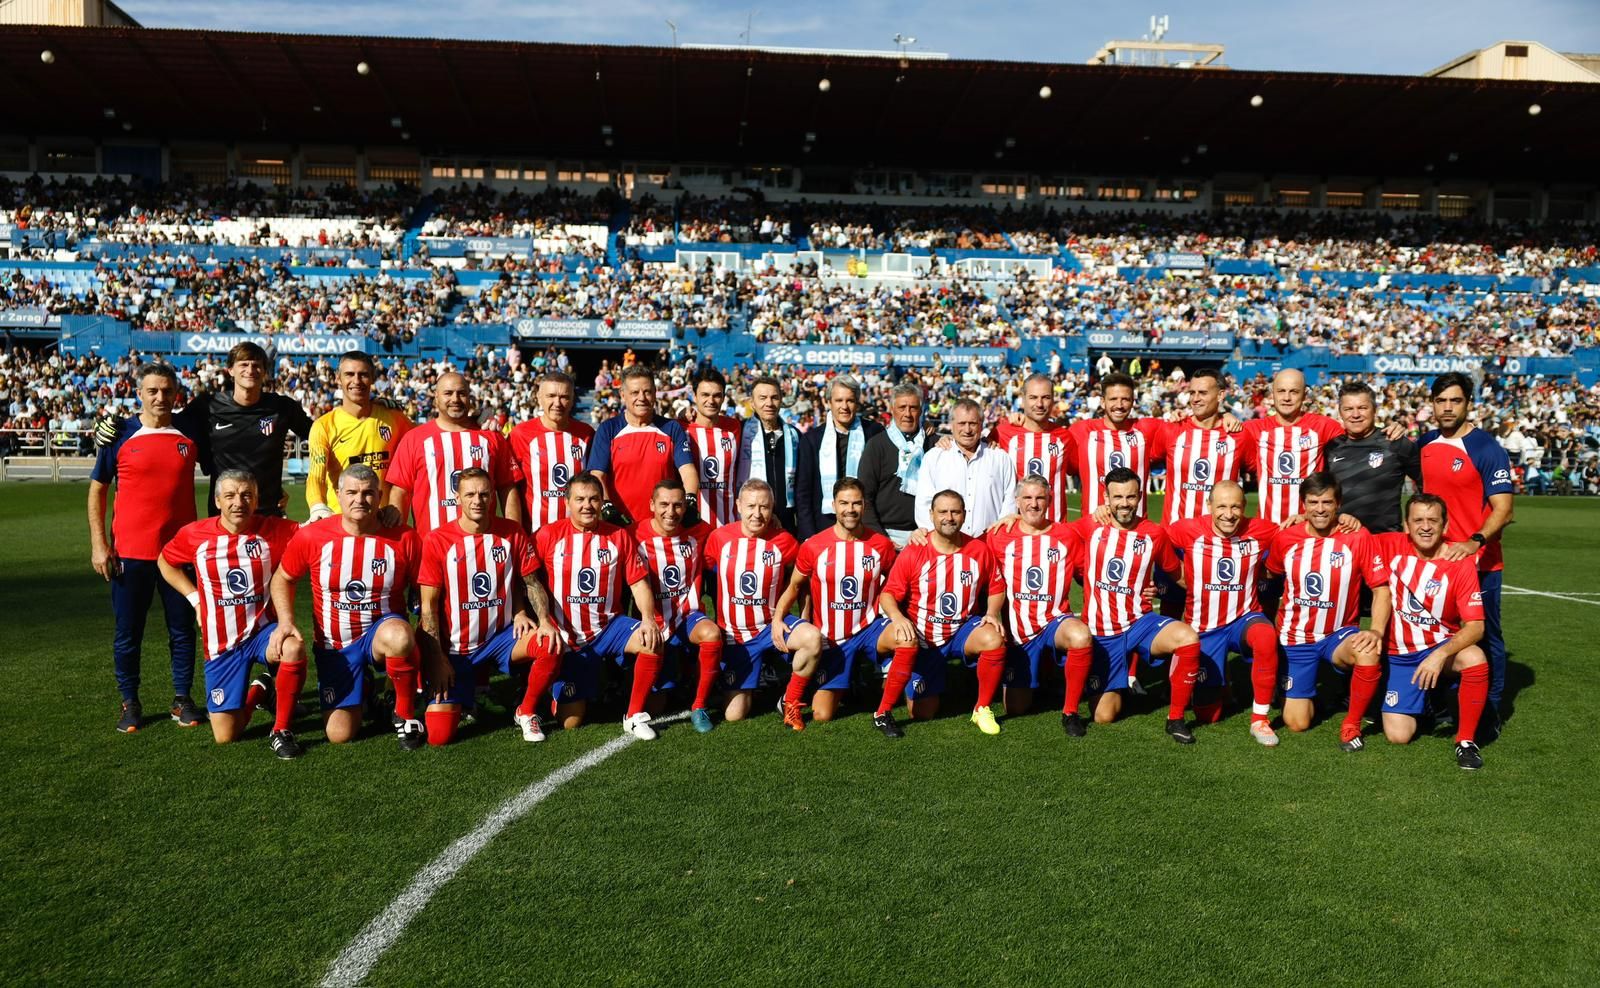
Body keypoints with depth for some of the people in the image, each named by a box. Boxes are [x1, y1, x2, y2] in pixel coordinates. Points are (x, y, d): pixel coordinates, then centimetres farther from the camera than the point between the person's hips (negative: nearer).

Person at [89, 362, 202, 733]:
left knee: (182, 628, 8)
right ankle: (130, 703, 21)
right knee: (128, 632, 7)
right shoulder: (120, 435, -2)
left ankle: (182, 699, 21)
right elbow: (97, 490, 3)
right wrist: (98, 544, -4)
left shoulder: (189, 433, 2)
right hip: (130, 552, -1)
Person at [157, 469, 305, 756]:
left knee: (293, 649, -40)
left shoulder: (275, 530, -10)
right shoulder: (194, 534, -4)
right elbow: (165, 562, 15)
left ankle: (281, 732, -16)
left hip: (263, 630, -2)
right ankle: (257, 691, 36)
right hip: (222, 643, 2)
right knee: (225, 736, 0)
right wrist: (195, 598, 6)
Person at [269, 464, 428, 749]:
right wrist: (285, 621, -10)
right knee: (339, 734, -4)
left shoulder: (403, 538, -12)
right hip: (334, 646, 2)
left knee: (399, 637, -41)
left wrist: (431, 648, -11)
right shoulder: (312, 536, -9)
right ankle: (361, 689, 32)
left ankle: (406, 715, -15)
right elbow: (283, 579, 8)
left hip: (382, 631, -2)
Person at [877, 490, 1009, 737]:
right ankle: (883, 713, 24)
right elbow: (888, 594, -12)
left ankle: (982, 708, -11)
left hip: (963, 630, 2)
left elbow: (996, 588, 7)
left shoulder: (979, 550, -6)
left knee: (995, 639, -31)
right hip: (922, 639, -2)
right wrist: (898, 617, -32)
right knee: (922, 713, -9)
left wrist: (992, 613, -12)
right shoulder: (912, 553, -13)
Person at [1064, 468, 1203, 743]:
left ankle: (1176, 719, -12)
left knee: (1188, 638, -31)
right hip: (1101, 632, -1)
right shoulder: (1087, 527, -3)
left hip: (1139, 623, 1)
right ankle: (1070, 711, 34)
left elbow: (1175, 571, 15)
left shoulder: (1154, 534, -1)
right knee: (1104, 716, -4)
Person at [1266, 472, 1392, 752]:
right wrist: (1274, 626, 10)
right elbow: (1270, 576, 11)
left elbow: (1381, 588, -10)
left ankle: (1351, 724, -13)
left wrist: (1377, 631, -25)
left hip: (1340, 634, -1)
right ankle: (1308, 685, 35)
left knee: (1369, 654, -38)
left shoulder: (1357, 537, -12)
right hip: (1296, 637, 2)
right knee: (1297, 724, -1)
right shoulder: (1285, 537, -6)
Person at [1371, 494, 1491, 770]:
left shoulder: (1461, 563, -14)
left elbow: (1475, 626, -18)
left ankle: (1466, 741, -14)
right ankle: (1420, 700, 27)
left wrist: (1440, 655, -32)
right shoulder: (1391, 546, -10)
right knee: (1398, 736, -10)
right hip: (1398, 655, 1)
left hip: (1440, 646, -1)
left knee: (1476, 659, -36)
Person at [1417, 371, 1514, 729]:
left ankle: (1490, 711, 18)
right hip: (1434, 558, 5)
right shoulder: (1425, 444, 4)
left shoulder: (1487, 450, -13)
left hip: (1479, 562, -5)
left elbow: (1503, 510, -19)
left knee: (1485, 637, 6)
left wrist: (1474, 542, -33)